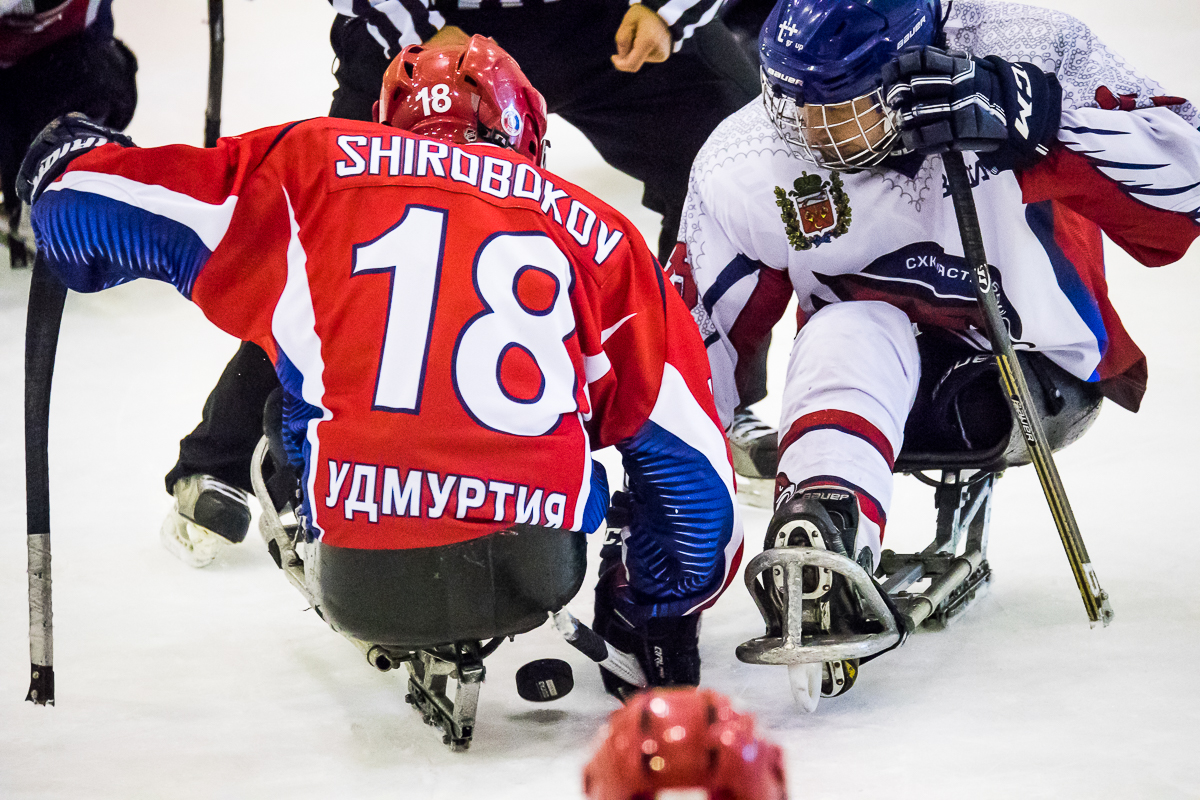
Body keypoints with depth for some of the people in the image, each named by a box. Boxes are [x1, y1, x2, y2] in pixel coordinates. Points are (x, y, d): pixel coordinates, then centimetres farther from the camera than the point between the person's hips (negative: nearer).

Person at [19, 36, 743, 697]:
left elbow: (97, 212, 11)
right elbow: (690, 459, 16)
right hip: (533, 578, 1)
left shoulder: (316, 161, 12)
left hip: (361, 582, -1)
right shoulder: (596, 230, 15)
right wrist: (664, 619, 31)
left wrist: (70, 168, 36)